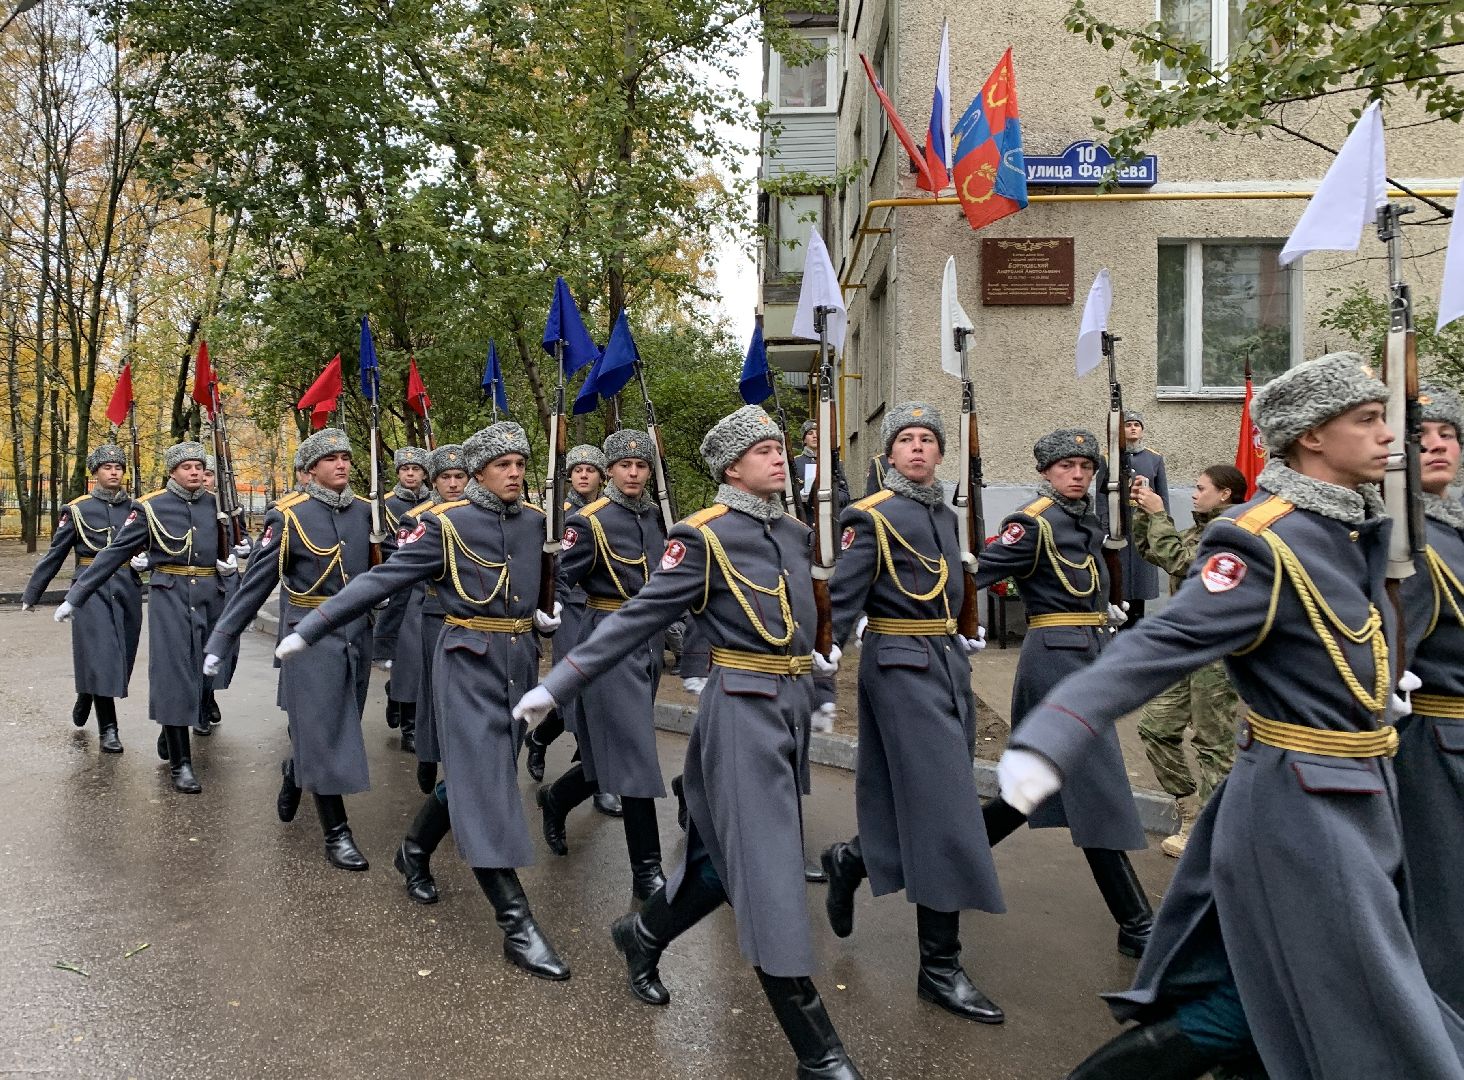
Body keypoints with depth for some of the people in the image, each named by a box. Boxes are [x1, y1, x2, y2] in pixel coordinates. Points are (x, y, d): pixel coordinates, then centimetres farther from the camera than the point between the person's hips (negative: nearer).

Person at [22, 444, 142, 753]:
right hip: (92, 589, -3)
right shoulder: (78, 509, 1)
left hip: (127, 589, 3)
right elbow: (54, 554, 3)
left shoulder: (135, 508, 7)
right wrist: (31, 594, 4)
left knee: (121, 655, 8)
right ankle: (107, 729, -5)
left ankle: (87, 696, 38)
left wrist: (146, 560, -9)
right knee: (101, 655, -10)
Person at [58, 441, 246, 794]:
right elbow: (114, 553, -3)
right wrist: (75, 596, -6)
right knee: (173, 673, -7)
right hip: (170, 596, -4)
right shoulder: (151, 507, -3)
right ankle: (180, 764, -3)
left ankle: (170, 735, 34)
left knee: (204, 669, 10)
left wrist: (233, 560, 1)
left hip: (210, 596, 4)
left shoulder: (216, 505, 8)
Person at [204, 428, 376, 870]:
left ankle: (296, 774, 48)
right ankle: (336, 834, 5)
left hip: (358, 637, 5)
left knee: (342, 727, 18)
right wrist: (220, 641, -9)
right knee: (323, 733, -3)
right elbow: (254, 584, -8)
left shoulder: (366, 510, 5)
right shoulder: (289, 516, -9)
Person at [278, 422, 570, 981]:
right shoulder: (445, 523, -9)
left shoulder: (536, 520, 6)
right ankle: (518, 926, -8)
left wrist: (542, 614, 11)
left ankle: (414, 851, 43)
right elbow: (381, 579, -12)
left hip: (521, 660, 6)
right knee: (485, 784, -9)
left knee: (473, 774, 16)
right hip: (469, 663, -6)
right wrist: (310, 628, -15)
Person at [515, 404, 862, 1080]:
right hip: (742, 714, -8)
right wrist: (557, 686, -13)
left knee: (728, 858, 17)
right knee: (769, 871, -4)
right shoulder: (704, 536, -11)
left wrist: (807, 658, 40)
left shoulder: (794, 535, 11)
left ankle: (642, 936, 42)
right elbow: (637, 619, -11)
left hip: (792, 708, 8)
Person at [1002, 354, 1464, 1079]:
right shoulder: (1266, 543, -21)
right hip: (1302, 813, -9)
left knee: (1235, 1009, 17)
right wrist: (1049, 740, -41)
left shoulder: (1353, 521, 6)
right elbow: (1159, 646, -31)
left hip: (1354, 806, 9)